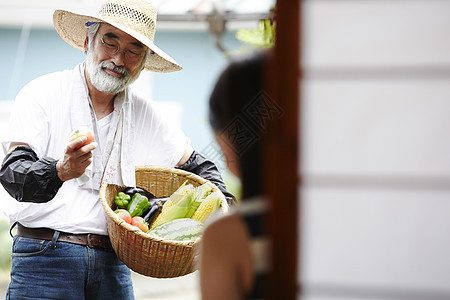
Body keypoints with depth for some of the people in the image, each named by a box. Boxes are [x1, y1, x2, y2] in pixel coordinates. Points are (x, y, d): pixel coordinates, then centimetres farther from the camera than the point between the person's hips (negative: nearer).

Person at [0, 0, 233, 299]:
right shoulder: (43, 94, -3)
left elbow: (196, 165, 23)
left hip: (113, 263, 4)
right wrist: (60, 171, -36)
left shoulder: (145, 114, 10)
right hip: (45, 255, -4)